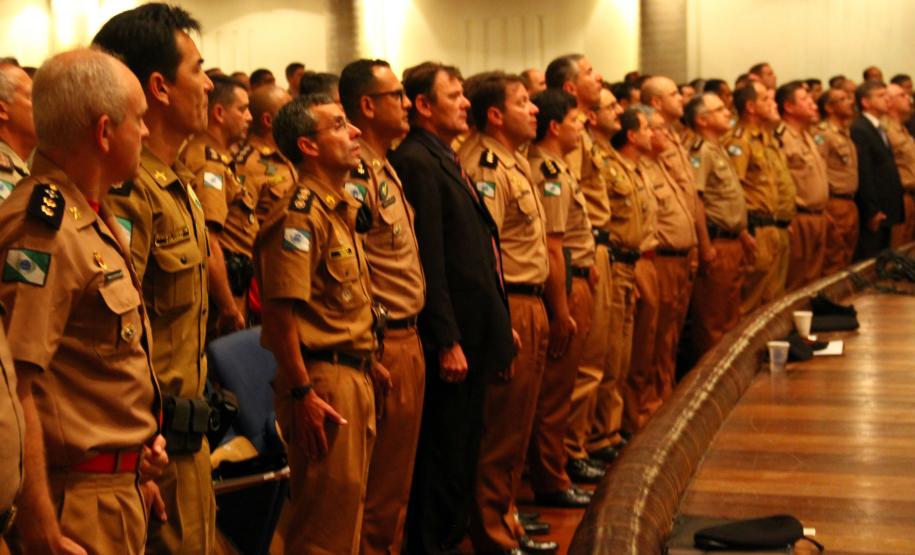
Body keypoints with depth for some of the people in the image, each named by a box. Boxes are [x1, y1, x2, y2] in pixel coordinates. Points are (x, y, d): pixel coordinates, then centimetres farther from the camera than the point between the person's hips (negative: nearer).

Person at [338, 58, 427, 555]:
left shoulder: (385, 168, 14)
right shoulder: (354, 175, -17)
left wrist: (411, 334, 17)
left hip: (407, 338, 9)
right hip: (383, 344, -9)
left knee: (399, 469, 17)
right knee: (380, 481, 1)